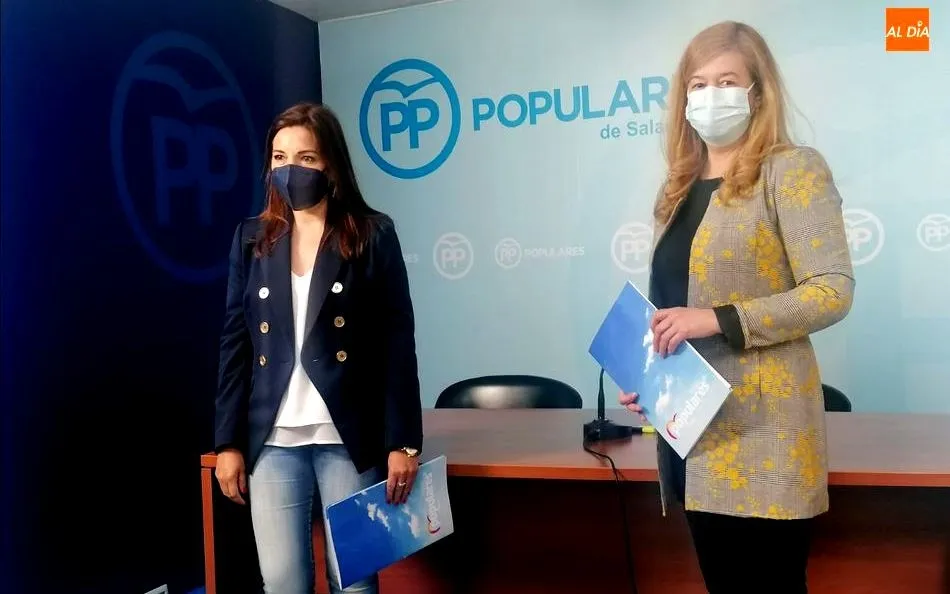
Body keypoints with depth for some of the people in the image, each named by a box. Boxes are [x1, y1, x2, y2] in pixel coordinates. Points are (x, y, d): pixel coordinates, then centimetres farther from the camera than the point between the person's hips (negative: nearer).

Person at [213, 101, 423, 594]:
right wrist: (228, 441, 4)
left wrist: (402, 442, -7)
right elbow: (235, 344, 8)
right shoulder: (252, 239, 8)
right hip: (272, 441, 3)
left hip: (349, 439, -2)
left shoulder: (373, 234, -1)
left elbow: (398, 344, -3)